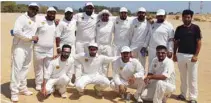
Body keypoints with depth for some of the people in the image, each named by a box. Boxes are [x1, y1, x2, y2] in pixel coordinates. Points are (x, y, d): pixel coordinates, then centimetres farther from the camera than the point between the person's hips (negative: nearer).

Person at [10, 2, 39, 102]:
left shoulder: (36, 19, 11)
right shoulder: (22, 18, -12)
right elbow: (16, 32, -23)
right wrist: (31, 37, -19)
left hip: (29, 48, 8)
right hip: (19, 47, -8)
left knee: (25, 68, 15)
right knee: (17, 69, -7)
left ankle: (22, 88, 28)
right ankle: (14, 92, 0)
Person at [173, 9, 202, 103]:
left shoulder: (195, 28, -3)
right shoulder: (179, 28, 6)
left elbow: (199, 42, -5)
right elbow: (176, 42, 11)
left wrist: (196, 55, -12)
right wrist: (174, 54, 6)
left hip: (191, 55, -3)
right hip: (180, 55, 3)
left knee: (192, 78, 1)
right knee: (183, 77, 13)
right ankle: (183, 94, 25)